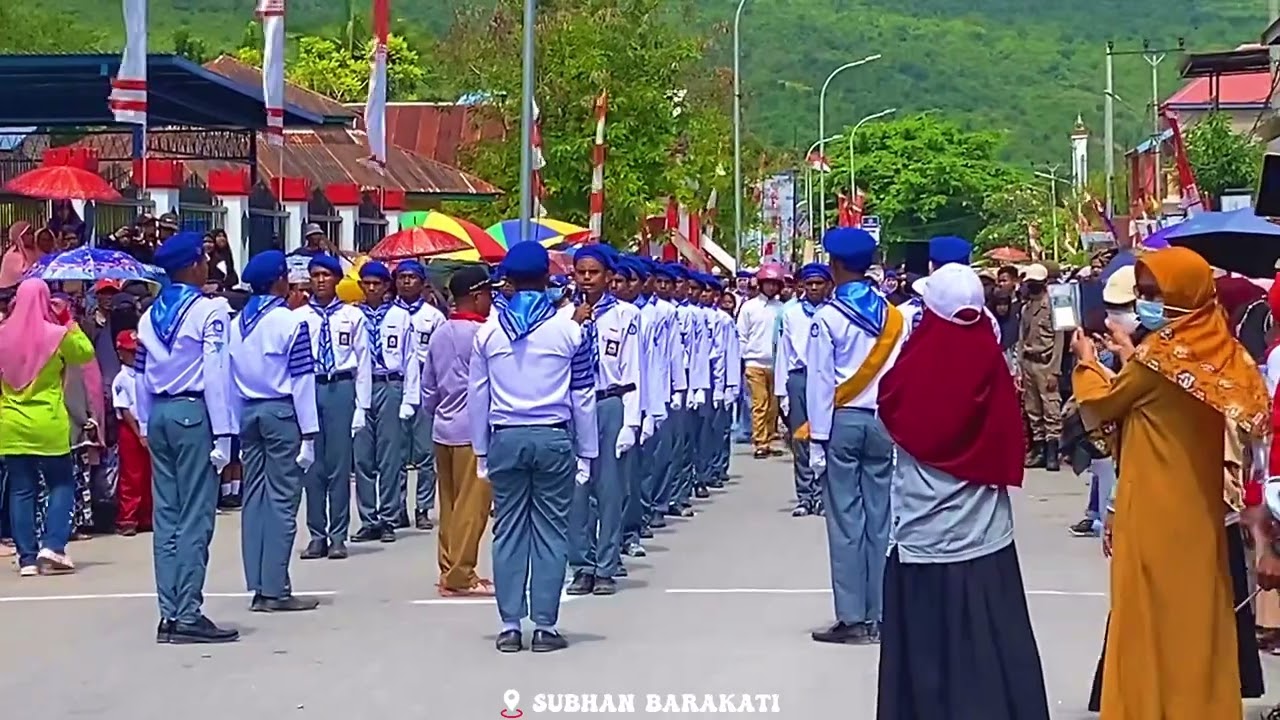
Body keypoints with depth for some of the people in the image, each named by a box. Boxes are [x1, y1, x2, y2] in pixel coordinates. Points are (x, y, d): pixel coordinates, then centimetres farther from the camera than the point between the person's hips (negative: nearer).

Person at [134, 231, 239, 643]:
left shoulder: (150, 316, 13)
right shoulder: (208, 311, -8)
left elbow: (142, 378, 13)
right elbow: (216, 375, -13)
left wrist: (146, 427, 19)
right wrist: (223, 435, -13)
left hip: (159, 415, 7)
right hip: (193, 413, -7)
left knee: (166, 516, 8)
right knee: (195, 516, -5)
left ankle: (169, 614, 9)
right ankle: (188, 615, -6)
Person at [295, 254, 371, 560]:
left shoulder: (352, 316, 3)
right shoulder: (299, 317, 5)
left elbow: (363, 362, 3)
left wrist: (361, 406, -2)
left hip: (341, 388, -1)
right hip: (307, 388, 1)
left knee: (339, 463, 2)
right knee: (312, 465, 6)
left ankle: (338, 536, 10)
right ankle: (317, 535, 15)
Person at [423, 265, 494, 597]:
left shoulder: (439, 333, 11)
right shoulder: (482, 333, -13)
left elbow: (428, 386, 15)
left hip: (443, 428, 8)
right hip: (472, 429, -8)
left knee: (449, 503, 13)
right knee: (472, 504, -3)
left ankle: (449, 569, 18)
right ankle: (460, 575, -2)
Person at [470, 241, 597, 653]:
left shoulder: (488, 332, 3)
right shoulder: (569, 330, -1)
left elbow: (477, 395, 6)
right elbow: (583, 397, 1)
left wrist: (481, 451, 14)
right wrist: (586, 452, 8)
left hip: (505, 438, 2)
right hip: (554, 438, -2)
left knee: (508, 530, 7)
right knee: (551, 530, 4)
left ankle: (510, 626, 9)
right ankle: (545, 626, 5)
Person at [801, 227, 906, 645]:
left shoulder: (828, 317, -8)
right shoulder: (893, 316, 3)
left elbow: (821, 382, -9)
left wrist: (817, 438, -5)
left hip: (842, 421, -4)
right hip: (883, 422, 4)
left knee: (846, 520, 0)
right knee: (881, 519, 7)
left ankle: (852, 618, 0)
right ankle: (881, 616, 10)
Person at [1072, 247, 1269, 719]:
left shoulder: (1158, 351, -17)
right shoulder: (1221, 351, 3)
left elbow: (1097, 408, -3)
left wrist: (1086, 363, 12)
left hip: (1155, 509, -7)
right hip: (1201, 504, 7)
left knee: (1151, 613, 2)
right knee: (1198, 608, 13)